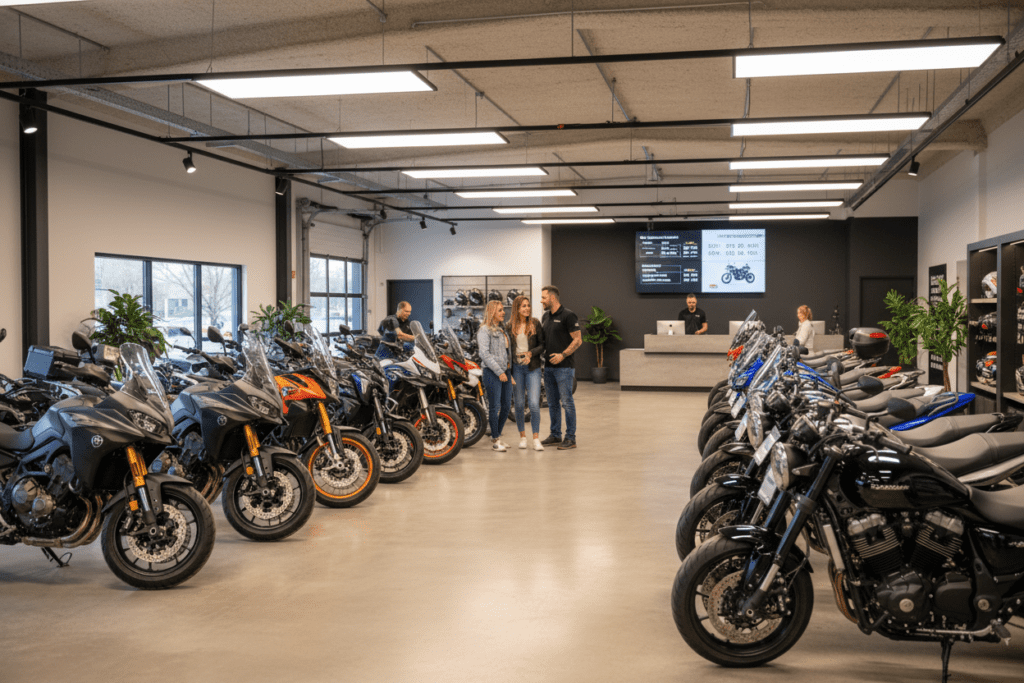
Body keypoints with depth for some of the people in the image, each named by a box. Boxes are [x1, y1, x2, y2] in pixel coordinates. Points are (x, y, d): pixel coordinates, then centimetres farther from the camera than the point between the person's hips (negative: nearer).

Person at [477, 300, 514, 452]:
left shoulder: (502, 329, 17)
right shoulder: (484, 330, -8)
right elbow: (485, 354, -16)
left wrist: (510, 371, 12)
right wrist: (499, 372, -18)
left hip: (506, 372, 8)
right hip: (492, 372, -8)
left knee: (506, 406, 9)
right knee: (495, 406, -3)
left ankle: (497, 435, 23)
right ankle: (495, 440, 7)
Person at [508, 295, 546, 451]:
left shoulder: (535, 323, 3)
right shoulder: (510, 326, 6)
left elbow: (542, 344, 3)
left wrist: (531, 353, -13)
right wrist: (508, 365, -1)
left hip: (532, 367, -2)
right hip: (516, 367, 2)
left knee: (534, 403, -10)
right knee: (519, 404, 6)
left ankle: (536, 439, -4)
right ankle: (522, 437, 18)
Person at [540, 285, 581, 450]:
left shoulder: (568, 315, -9)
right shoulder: (545, 317, 15)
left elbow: (578, 340, -12)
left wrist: (562, 355, -18)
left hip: (564, 367, -8)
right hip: (548, 366, 8)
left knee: (567, 402, -5)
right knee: (552, 403, 13)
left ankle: (570, 438, 0)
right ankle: (555, 435, 22)